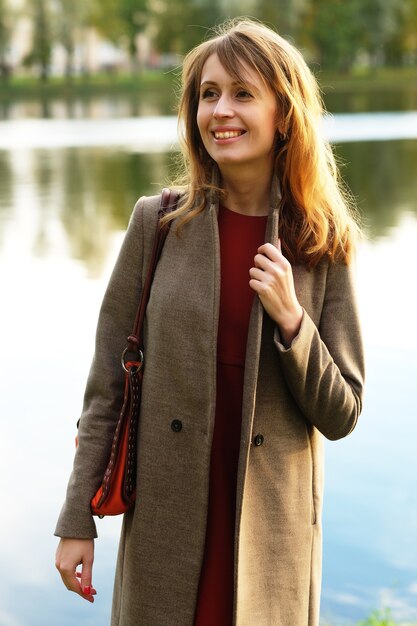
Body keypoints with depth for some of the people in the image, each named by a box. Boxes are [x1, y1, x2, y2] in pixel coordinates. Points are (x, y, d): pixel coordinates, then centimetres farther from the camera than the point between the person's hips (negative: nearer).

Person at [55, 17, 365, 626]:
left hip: (272, 529, 0)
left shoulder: (322, 246, -4)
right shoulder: (157, 224, -3)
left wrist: (291, 319, -17)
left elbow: (340, 417, -2)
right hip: (166, 526, 0)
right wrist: (77, 521, -2)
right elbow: (106, 387, -1)